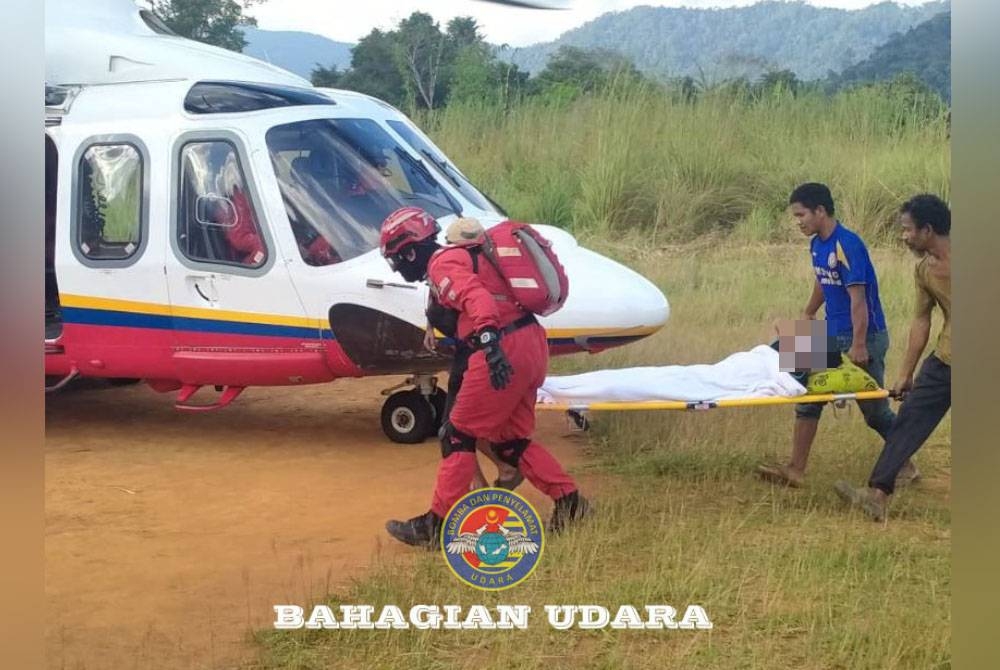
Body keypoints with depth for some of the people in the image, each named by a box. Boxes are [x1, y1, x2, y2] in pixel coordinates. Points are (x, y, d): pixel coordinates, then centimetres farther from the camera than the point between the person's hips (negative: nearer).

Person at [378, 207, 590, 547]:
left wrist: (488, 339, -39)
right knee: (508, 441, 17)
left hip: (504, 350, -10)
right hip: (532, 342, 10)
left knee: (458, 435, 0)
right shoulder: (462, 256, 24)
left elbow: (476, 298, -25)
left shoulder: (442, 264, -7)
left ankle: (437, 525, 5)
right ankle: (570, 502, 13)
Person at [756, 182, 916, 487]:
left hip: (864, 337, -8)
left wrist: (859, 345, -27)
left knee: (875, 410, 3)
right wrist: (808, 314, 32)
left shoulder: (847, 245, -22)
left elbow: (858, 297, -25)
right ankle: (795, 469, 8)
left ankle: (905, 465, 22)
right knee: (808, 399, 4)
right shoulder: (817, 244, 5)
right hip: (832, 336, 8)